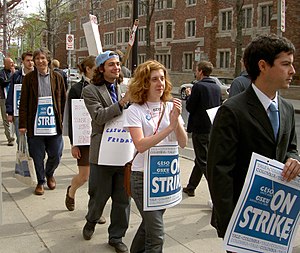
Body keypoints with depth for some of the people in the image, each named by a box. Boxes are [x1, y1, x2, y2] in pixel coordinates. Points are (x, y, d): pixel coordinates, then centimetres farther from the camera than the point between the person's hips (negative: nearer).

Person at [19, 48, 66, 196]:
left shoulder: (57, 78, 6)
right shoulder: (29, 78, 2)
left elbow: (63, 101, 10)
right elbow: (23, 102, 1)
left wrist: (62, 120, 4)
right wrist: (22, 124, -4)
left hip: (54, 125, 1)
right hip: (35, 125, -1)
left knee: (56, 155, 5)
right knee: (37, 156, 7)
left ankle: (49, 174, 35)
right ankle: (40, 182, 27)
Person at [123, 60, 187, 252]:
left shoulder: (170, 106, 2)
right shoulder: (135, 110, -10)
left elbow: (183, 143, -3)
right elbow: (141, 145, -22)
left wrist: (176, 119, -19)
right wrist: (170, 127, -25)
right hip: (144, 176, -5)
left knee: (150, 223, 22)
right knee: (156, 234, -5)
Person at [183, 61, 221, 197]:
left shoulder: (198, 86, -14)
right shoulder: (216, 87, 8)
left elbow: (190, 107, -13)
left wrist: (189, 96, 7)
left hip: (200, 129, -8)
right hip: (213, 128, 8)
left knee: (204, 162, -1)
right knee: (200, 159, 19)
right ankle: (190, 188, 33)